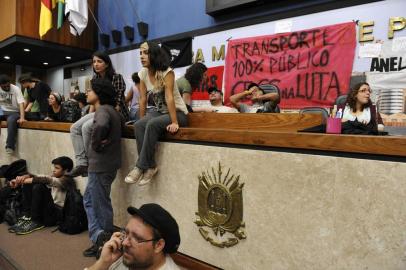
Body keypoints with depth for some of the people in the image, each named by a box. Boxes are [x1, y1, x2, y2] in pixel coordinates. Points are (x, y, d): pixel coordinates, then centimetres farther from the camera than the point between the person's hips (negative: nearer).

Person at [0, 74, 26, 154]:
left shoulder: (16, 89, -12)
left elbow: (21, 103, -21)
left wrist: (22, 118, -33)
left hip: (14, 112, -5)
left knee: (11, 120, -36)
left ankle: (10, 146, -35)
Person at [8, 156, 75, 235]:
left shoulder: (67, 180, -11)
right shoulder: (54, 177, 14)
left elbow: (46, 180, -26)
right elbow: (38, 176, 3)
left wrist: (24, 181, -24)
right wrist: (23, 177, -17)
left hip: (58, 214, -8)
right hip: (49, 209, 9)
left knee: (39, 187, -26)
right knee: (28, 184, 5)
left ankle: (36, 222, -17)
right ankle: (27, 216, -5)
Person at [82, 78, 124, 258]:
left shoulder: (102, 110, -17)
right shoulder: (110, 109, 12)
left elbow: (101, 126, -39)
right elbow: (121, 123, 27)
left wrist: (95, 145, -22)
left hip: (101, 165, -10)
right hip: (104, 164, 10)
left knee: (101, 205, 3)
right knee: (89, 200, 19)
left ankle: (106, 243, 15)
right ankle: (99, 236, 20)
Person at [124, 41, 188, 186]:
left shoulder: (166, 72, -16)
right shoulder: (143, 73, 1)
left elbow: (169, 97, -26)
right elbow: (143, 99, 3)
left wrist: (174, 123, -31)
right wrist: (142, 121, 2)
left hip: (178, 113, -6)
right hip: (160, 112, 6)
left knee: (152, 124, -32)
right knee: (138, 125, -21)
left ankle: (141, 166, -21)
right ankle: (149, 166, -17)